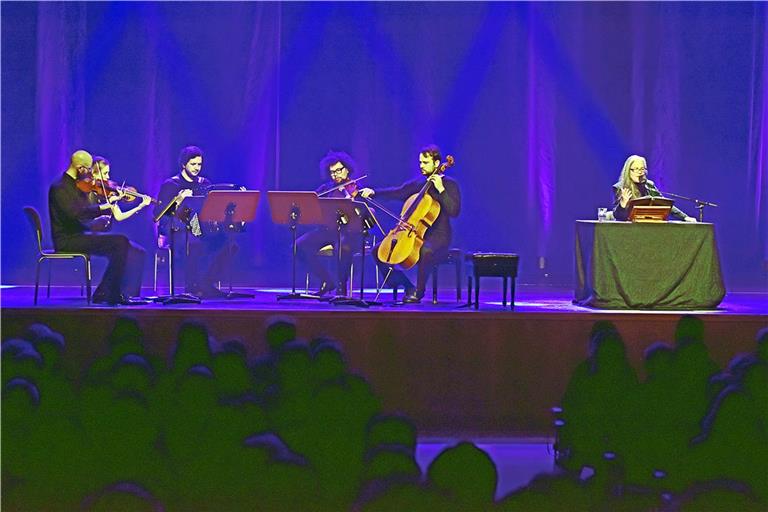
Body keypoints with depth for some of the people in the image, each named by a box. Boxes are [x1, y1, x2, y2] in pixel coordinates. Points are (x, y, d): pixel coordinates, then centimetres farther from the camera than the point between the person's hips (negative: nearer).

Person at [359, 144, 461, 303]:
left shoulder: (449, 184, -2)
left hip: (438, 236, -7)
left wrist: (441, 190, -20)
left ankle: (418, 291, -22)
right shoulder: (417, 183, 16)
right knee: (378, 252, -4)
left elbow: (454, 211, -13)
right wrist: (373, 192, -3)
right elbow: (396, 193, 10)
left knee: (426, 250, -43)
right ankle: (408, 287, 1)